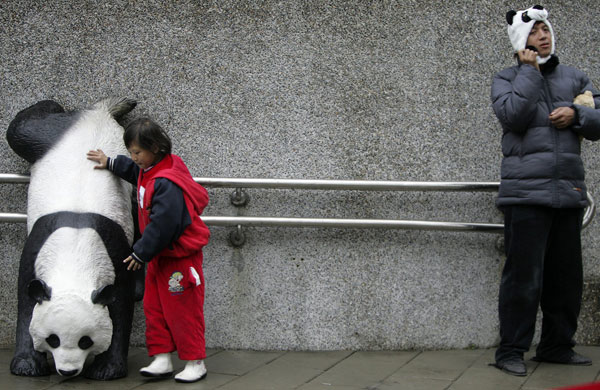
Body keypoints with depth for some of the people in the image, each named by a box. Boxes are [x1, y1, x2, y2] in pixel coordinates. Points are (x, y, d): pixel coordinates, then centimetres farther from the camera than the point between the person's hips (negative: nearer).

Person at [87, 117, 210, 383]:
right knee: (154, 307, 10)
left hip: (179, 256, -10)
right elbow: (135, 171, 32)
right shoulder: (149, 170, 5)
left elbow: (162, 225, -27)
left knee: (182, 309, -1)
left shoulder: (166, 184, -27)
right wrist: (110, 163, 31)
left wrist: (141, 253, -18)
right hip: (159, 255, 10)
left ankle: (195, 363, 10)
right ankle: (162, 359, 17)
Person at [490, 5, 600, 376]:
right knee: (524, 276, -7)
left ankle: (557, 345, 22)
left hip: (569, 191, 5)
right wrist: (530, 70, -7)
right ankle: (511, 351, 2)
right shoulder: (507, 78, 6)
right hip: (526, 191, -5)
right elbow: (513, 115, -14)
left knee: (567, 276, 9)